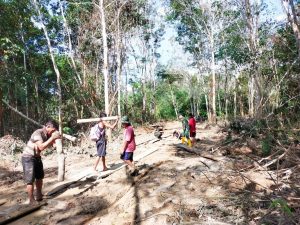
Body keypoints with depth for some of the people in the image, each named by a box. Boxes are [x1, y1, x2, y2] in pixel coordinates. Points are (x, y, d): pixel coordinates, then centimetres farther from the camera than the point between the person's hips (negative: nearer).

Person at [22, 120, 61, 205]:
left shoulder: (47, 134, -4)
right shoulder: (38, 133, -28)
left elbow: (50, 144, 4)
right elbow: (41, 147, -39)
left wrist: (55, 138, -14)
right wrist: (52, 137, -39)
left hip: (37, 157, 9)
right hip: (28, 158, -9)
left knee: (39, 177, 18)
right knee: (30, 180, -4)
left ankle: (39, 196, 33)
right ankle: (32, 201, 6)